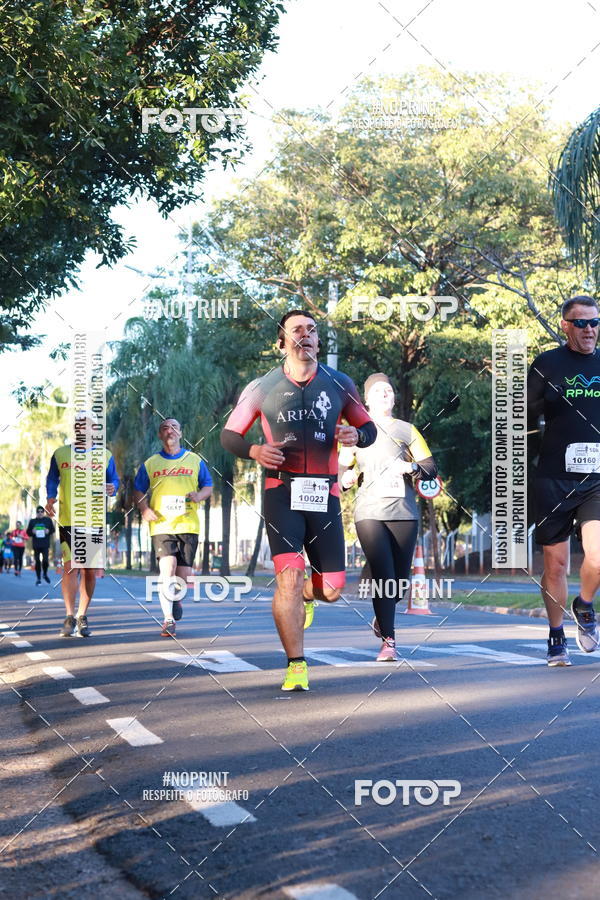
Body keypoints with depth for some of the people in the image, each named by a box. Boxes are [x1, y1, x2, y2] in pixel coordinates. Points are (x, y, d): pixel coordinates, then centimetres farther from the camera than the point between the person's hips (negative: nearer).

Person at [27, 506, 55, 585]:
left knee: (45, 560, -14)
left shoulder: (48, 520, 6)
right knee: (37, 561, 2)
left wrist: (48, 531, -9)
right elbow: (28, 532, 12)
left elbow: (53, 530, 12)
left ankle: (45, 574, 14)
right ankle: (38, 578, 13)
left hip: (45, 544, -1)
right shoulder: (32, 521, 8)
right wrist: (32, 532, -10)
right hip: (36, 544, 1)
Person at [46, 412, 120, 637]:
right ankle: (70, 617, -1)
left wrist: (112, 488, -10)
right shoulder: (60, 454, 6)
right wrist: (50, 498, -3)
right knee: (70, 567, -11)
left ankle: (82, 617, 16)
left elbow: (114, 480, 12)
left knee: (90, 571, 3)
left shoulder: (105, 456, 8)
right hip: (68, 521, -1)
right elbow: (52, 480, 14)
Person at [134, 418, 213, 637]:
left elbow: (208, 486, 14)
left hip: (188, 525, 1)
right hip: (161, 526, -1)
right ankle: (168, 619, -15)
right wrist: (144, 509, -7)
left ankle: (176, 600, 38)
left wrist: (199, 495, -8)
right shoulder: (150, 464, 8)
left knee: (183, 574, 5)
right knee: (167, 569, -18)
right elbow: (139, 491, 12)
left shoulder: (195, 461, 10)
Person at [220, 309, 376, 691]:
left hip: (325, 493, 2)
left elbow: (369, 428, 15)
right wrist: (254, 451, -13)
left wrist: (356, 435, -10)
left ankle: (304, 594, 40)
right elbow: (229, 434, 9)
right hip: (282, 491, -2)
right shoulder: (262, 388, 2)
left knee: (332, 588, 2)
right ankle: (297, 666, -6)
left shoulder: (339, 384, 6)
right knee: (289, 576, -17)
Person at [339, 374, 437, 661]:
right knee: (383, 577, -13)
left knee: (400, 579, 6)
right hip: (369, 511, -2)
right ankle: (388, 642, -9)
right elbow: (342, 466, 13)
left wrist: (413, 467, -12)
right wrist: (346, 477, -10)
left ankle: (381, 619, 35)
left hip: (403, 511, 2)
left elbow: (431, 467, 9)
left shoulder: (407, 430, 13)